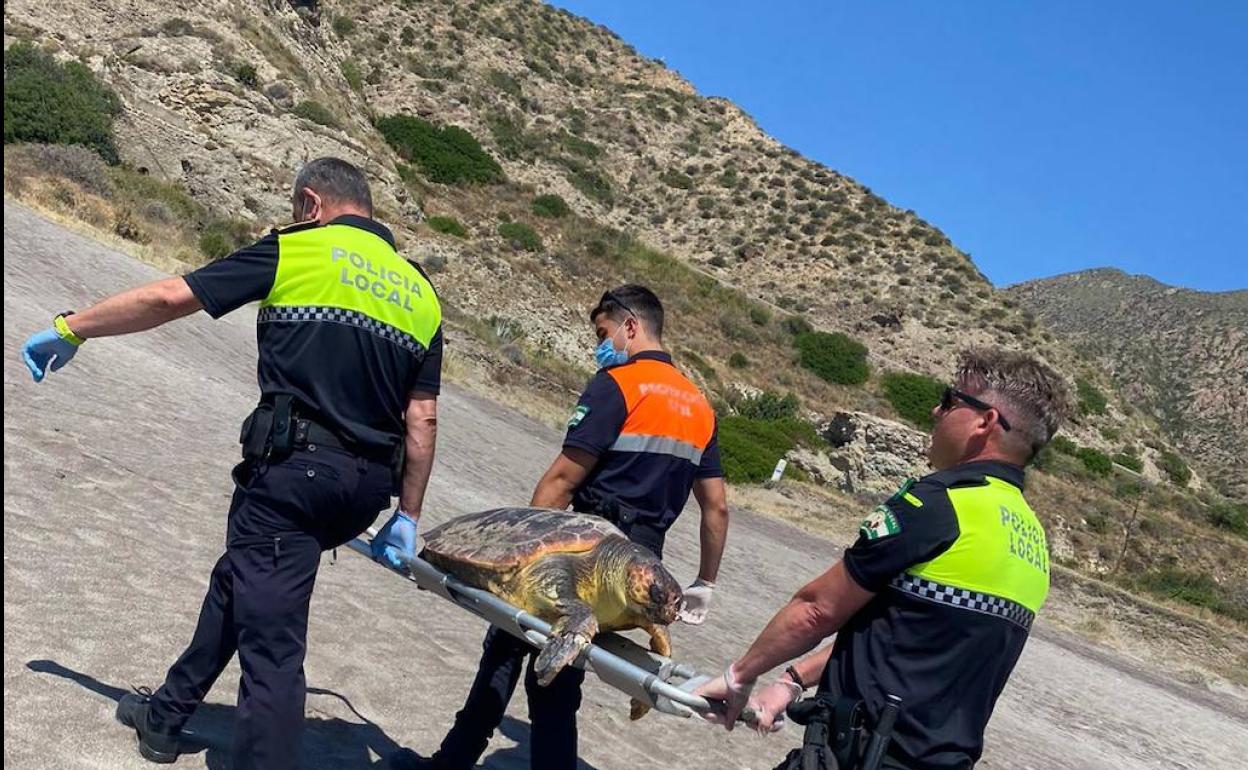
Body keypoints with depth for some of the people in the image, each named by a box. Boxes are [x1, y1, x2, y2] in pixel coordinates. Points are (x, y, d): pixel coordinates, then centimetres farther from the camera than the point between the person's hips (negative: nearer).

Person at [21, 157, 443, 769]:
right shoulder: (421, 293, 13)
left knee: (270, 636, -3)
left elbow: (170, 298, -1)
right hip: (367, 486, 7)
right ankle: (167, 712, 42)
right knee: (241, 578, 26)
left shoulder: (297, 249, 1)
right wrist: (407, 517, 13)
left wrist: (70, 329, 12)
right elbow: (422, 419, 9)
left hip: (292, 465, -6)